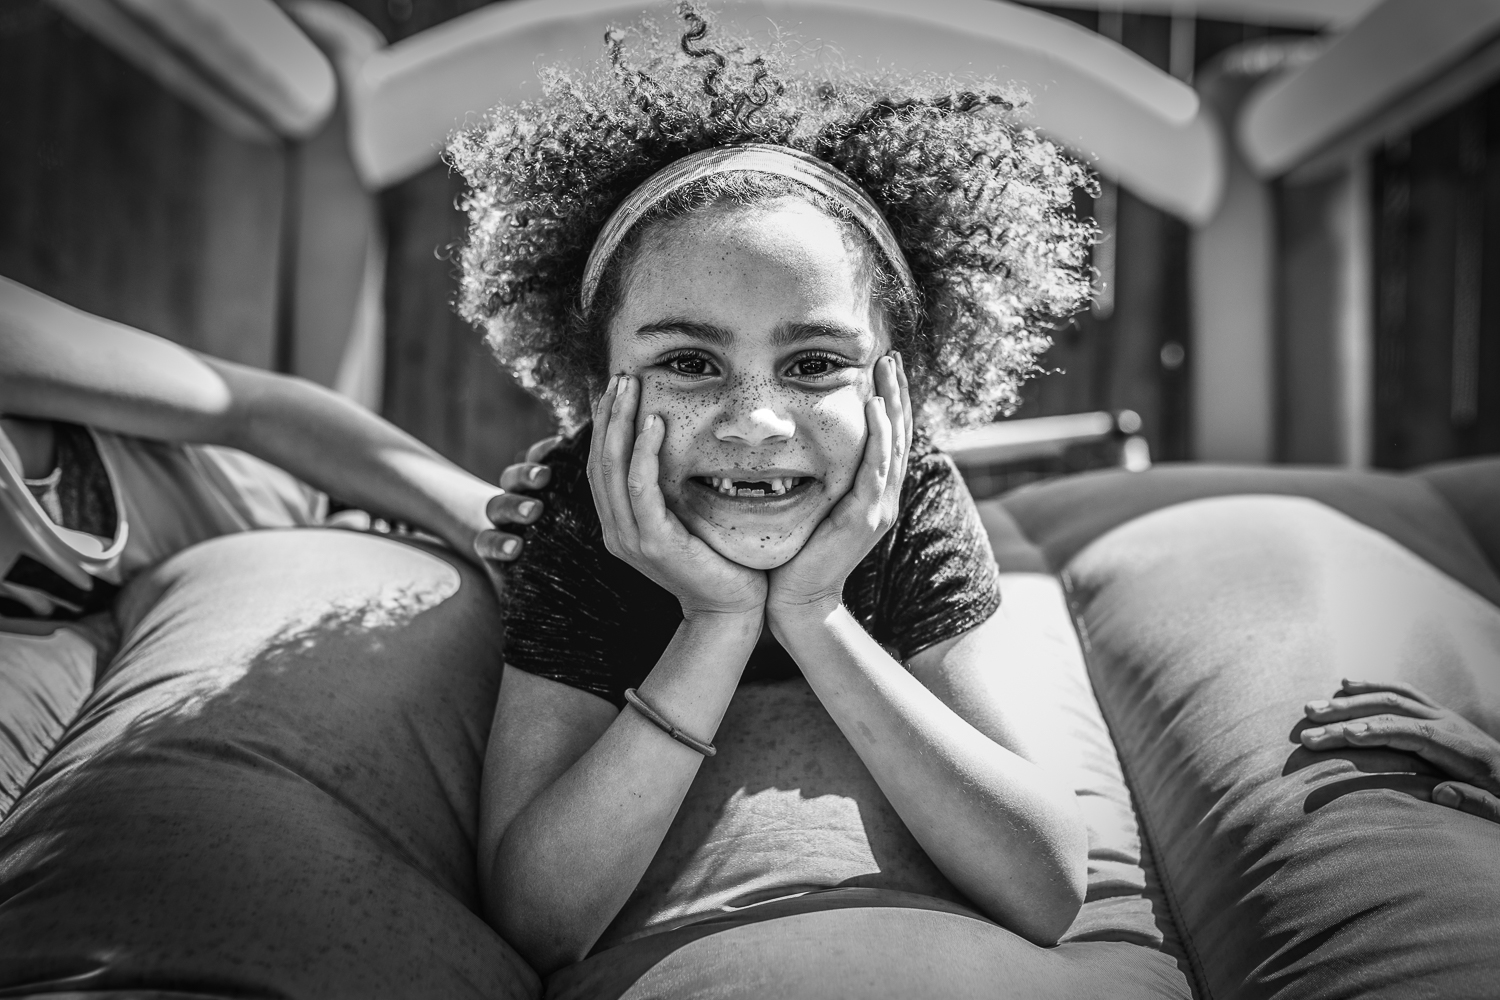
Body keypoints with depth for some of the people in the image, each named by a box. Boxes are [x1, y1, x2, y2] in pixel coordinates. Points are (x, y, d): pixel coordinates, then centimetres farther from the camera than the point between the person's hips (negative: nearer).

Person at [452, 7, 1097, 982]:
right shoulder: (574, 529, -18)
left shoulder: (920, 509, -17)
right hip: (658, 965, 0)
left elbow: (1051, 894, -22)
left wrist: (814, 616, -31)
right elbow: (534, 922, -24)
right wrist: (716, 626, -32)